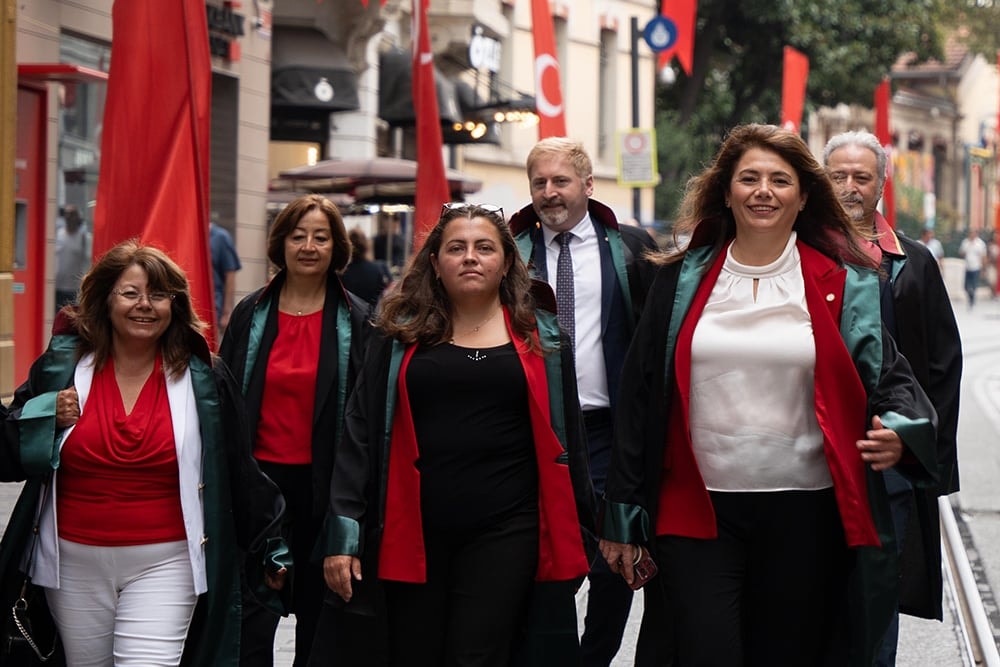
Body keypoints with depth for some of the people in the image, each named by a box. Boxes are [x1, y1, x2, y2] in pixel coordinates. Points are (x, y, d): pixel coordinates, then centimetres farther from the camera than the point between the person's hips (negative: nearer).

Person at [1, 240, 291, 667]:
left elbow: (239, 475, 9)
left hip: (164, 566, -2)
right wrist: (47, 417, -11)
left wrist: (269, 550, 11)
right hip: (76, 565, 2)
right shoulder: (63, 366, 3)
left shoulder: (204, 379, 3)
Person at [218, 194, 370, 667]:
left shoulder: (357, 321, 1)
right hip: (261, 474, 0)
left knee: (318, 611, 11)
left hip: (324, 483, 0)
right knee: (252, 616, -5)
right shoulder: (251, 315, 5)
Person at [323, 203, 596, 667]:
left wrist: (578, 532, 11)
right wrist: (345, 535, -2)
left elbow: (566, 437, 12)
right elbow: (362, 433, 5)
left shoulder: (540, 338, 8)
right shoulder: (401, 336, 7)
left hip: (505, 530, -1)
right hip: (414, 533, 1)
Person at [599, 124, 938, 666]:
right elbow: (639, 396, 8)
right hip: (697, 511, 0)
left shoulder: (844, 284, 5)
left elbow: (888, 376, 8)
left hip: (804, 516, 0)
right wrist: (624, 518, 7)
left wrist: (899, 430, -17)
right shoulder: (683, 280, 7)